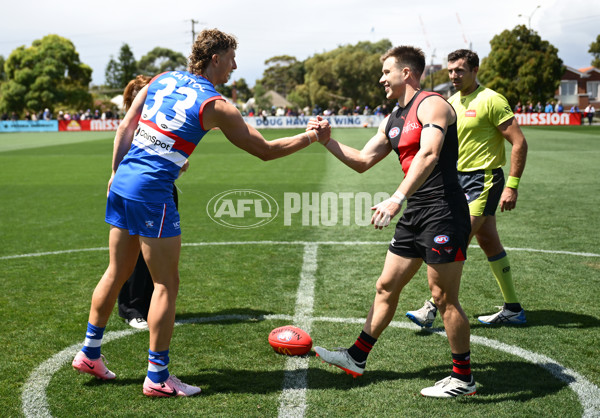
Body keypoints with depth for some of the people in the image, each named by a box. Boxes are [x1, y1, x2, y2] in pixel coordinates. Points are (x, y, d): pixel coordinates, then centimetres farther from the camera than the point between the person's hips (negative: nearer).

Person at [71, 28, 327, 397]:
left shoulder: (161, 80, 12)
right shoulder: (215, 106, -6)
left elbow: (126, 127, 12)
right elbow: (265, 150, -1)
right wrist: (310, 137, 12)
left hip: (122, 183, 8)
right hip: (152, 192, -8)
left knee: (117, 273, 19)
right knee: (166, 284, 2)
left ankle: (90, 354, 30)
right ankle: (158, 377, 9)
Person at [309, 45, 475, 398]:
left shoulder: (431, 104, -11)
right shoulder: (393, 120, 17)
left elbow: (428, 155, -28)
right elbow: (362, 162, 21)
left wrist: (396, 199, -38)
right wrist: (328, 141, 11)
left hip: (443, 213, -9)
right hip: (415, 215, 9)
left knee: (445, 298, -3)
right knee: (387, 286, 13)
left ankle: (463, 378, 11)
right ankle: (357, 358, 24)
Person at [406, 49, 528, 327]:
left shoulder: (490, 100, -11)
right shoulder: (450, 102, 12)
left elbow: (519, 143, -14)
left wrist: (512, 186, -19)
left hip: (484, 181, -8)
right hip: (460, 179, 8)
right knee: (489, 242, 10)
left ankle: (434, 308, -7)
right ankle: (513, 309, 19)